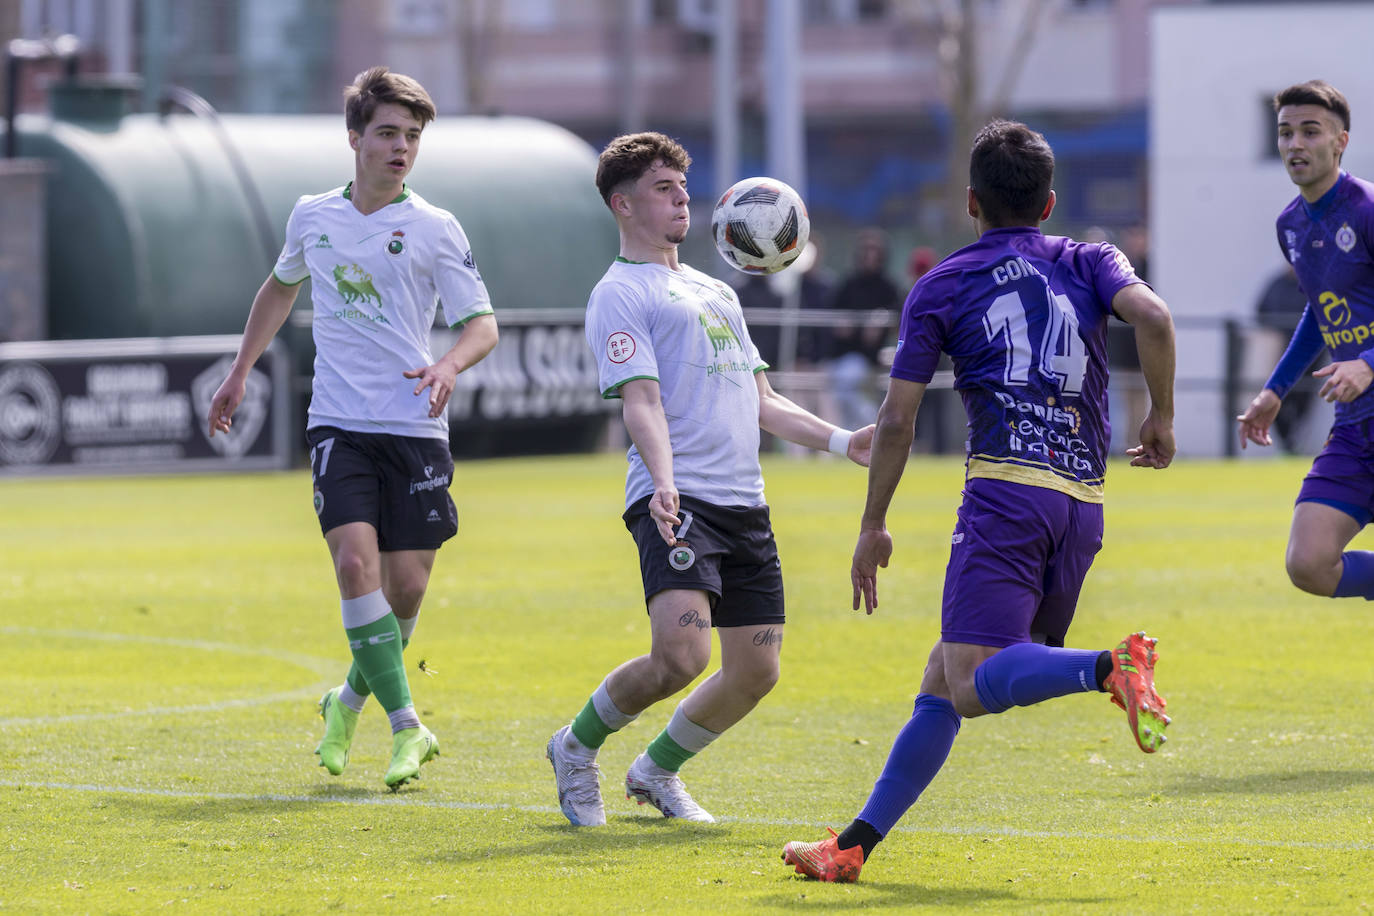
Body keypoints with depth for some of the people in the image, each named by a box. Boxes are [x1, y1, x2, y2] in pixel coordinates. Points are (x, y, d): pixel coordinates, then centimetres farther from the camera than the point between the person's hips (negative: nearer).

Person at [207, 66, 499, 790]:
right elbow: (281, 287, 29)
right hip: (339, 424, 1)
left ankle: (350, 700, 26)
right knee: (355, 560, -19)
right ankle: (406, 726, -15)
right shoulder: (312, 216, 9)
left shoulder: (435, 229, 0)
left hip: (415, 430, -1)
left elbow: (483, 324, -3)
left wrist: (448, 367, -24)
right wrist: (239, 373, 29)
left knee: (406, 585, -2)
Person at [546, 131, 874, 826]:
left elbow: (761, 403, 28)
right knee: (681, 653, -24)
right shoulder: (620, 295, 1)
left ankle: (657, 769, 25)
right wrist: (663, 483, -27)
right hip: (678, 502, -8)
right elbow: (640, 400, -12)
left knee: (756, 668, 3)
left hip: (745, 506, 8)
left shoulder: (716, 293, 26)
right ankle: (577, 748, 2)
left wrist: (842, 441, 17)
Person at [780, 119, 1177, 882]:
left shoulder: (941, 286, 11)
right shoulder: (1088, 263, 16)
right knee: (943, 679, 10)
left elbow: (895, 420, 7)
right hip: (1083, 505, 5)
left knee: (973, 683, -17)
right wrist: (1161, 417, 8)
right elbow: (1153, 317, -6)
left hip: (1006, 488, -5)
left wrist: (872, 526, 16)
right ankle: (855, 844, 8)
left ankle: (1112, 666, -40)